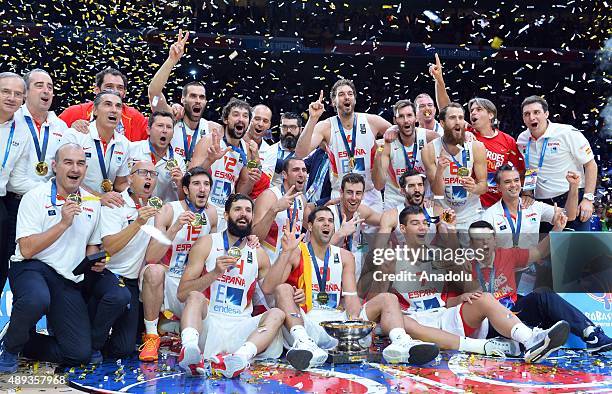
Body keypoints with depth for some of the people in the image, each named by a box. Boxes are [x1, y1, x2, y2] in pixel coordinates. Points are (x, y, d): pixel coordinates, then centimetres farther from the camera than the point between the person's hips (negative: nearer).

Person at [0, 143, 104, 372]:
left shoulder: (92, 203, 11)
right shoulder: (35, 197, -5)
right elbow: (27, 249, -14)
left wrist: (95, 261, 1)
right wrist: (63, 223, -19)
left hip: (68, 280, 5)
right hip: (32, 268, -4)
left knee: (80, 353, -6)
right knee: (37, 299, -42)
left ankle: (22, 344, 19)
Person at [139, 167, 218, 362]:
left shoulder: (211, 213, 0)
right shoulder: (169, 210, -14)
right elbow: (150, 257, -25)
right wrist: (175, 227, -35)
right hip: (162, 279, -4)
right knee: (155, 270, -37)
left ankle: (170, 316, 16)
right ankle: (151, 335, -20)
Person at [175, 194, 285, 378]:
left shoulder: (259, 254, 14)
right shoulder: (207, 244, 5)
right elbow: (182, 293, -1)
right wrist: (215, 273, -14)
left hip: (240, 327, 2)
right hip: (208, 322, -2)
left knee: (276, 314, -22)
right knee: (196, 297, -28)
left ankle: (241, 357, -49)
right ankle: (190, 349, -54)